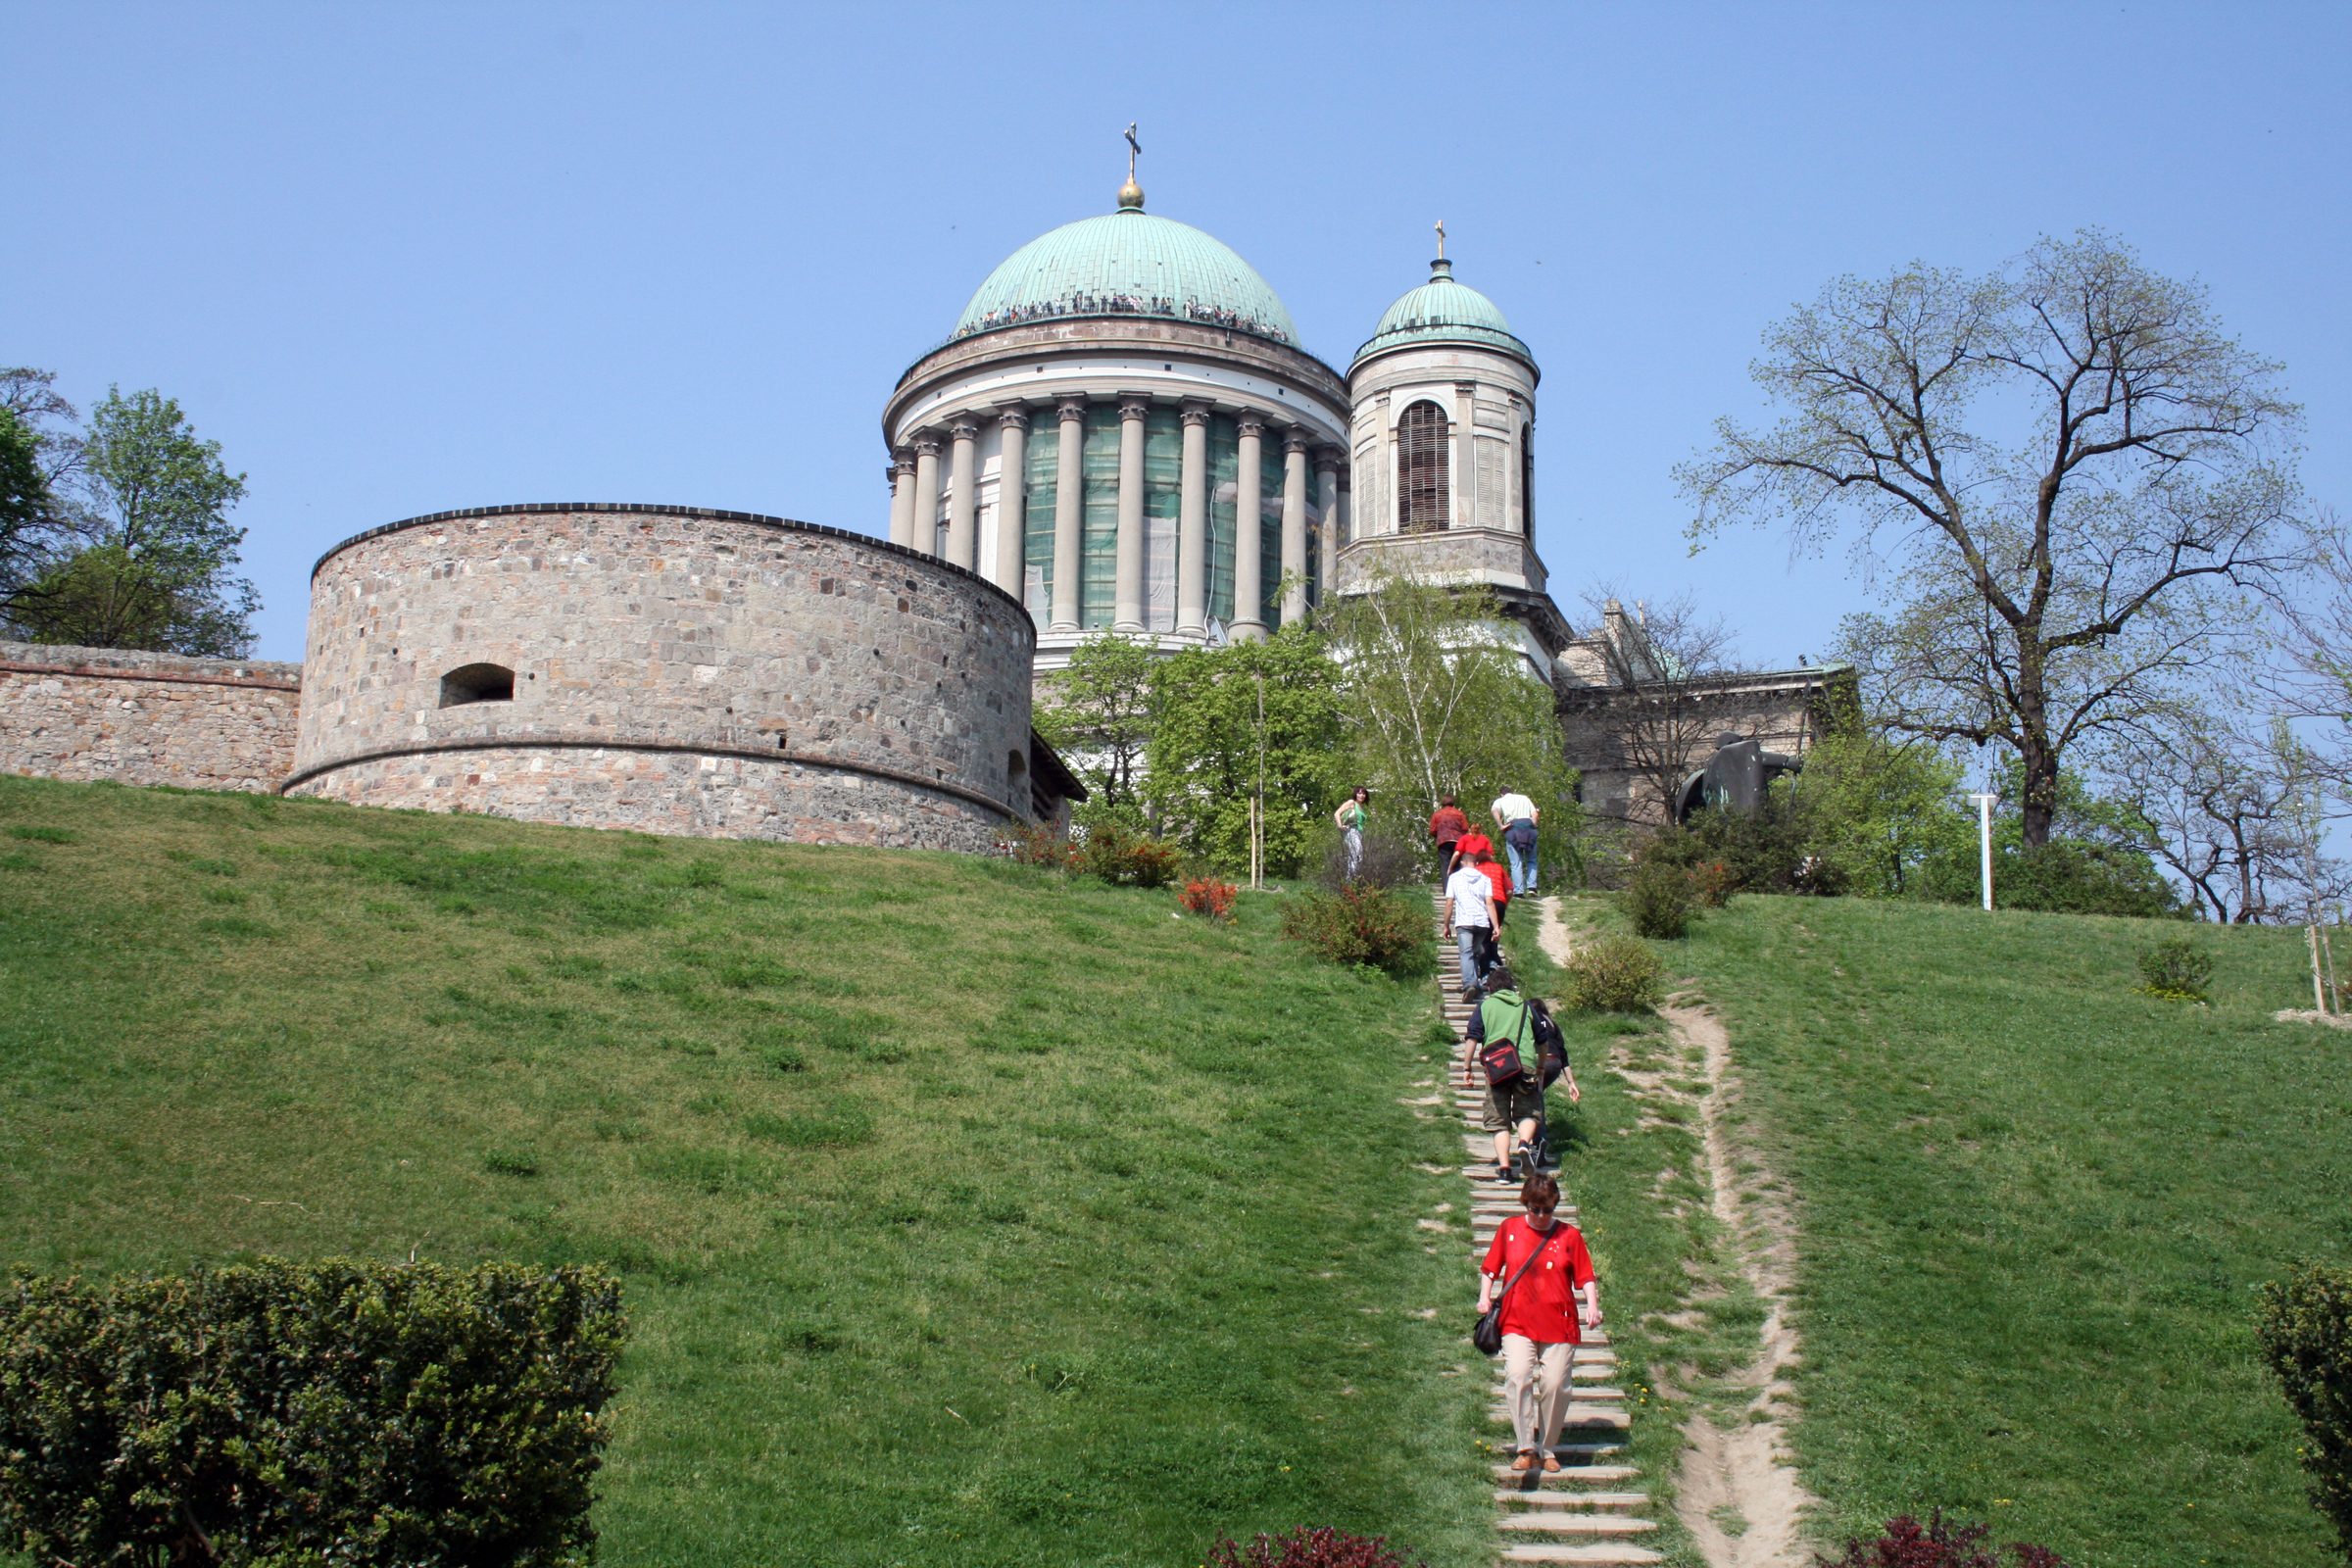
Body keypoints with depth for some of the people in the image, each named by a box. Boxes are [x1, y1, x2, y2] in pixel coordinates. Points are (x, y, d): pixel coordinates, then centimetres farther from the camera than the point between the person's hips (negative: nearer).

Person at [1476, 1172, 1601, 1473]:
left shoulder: (1569, 1235, 4)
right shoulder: (1509, 1229, 6)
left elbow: (1585, 1277, 5)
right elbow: (1490, 1268, 15)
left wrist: (1592, 1306, -10)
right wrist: (1485, 1297, 1)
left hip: (1559, 1326, 0)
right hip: (1517, 1324, 0)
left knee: (1555, 1386, -3)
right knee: (1517, 1376, -21)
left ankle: (1547, 1450, 17)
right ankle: (1526, 1449, -16)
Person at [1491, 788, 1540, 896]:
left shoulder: (1500, 800, 19)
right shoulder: (1524, 798, 27)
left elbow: (1494, 810, -5)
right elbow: (1535, 814, 11)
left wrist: (1501, 826, -5)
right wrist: (1532, 826, 10)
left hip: (1512, 827, -2)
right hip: (1528, 825, 2)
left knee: (1516, 863, -1)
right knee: (1531, 860, 11)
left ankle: (1518, 890, -8)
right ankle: (1531, 886, -5)